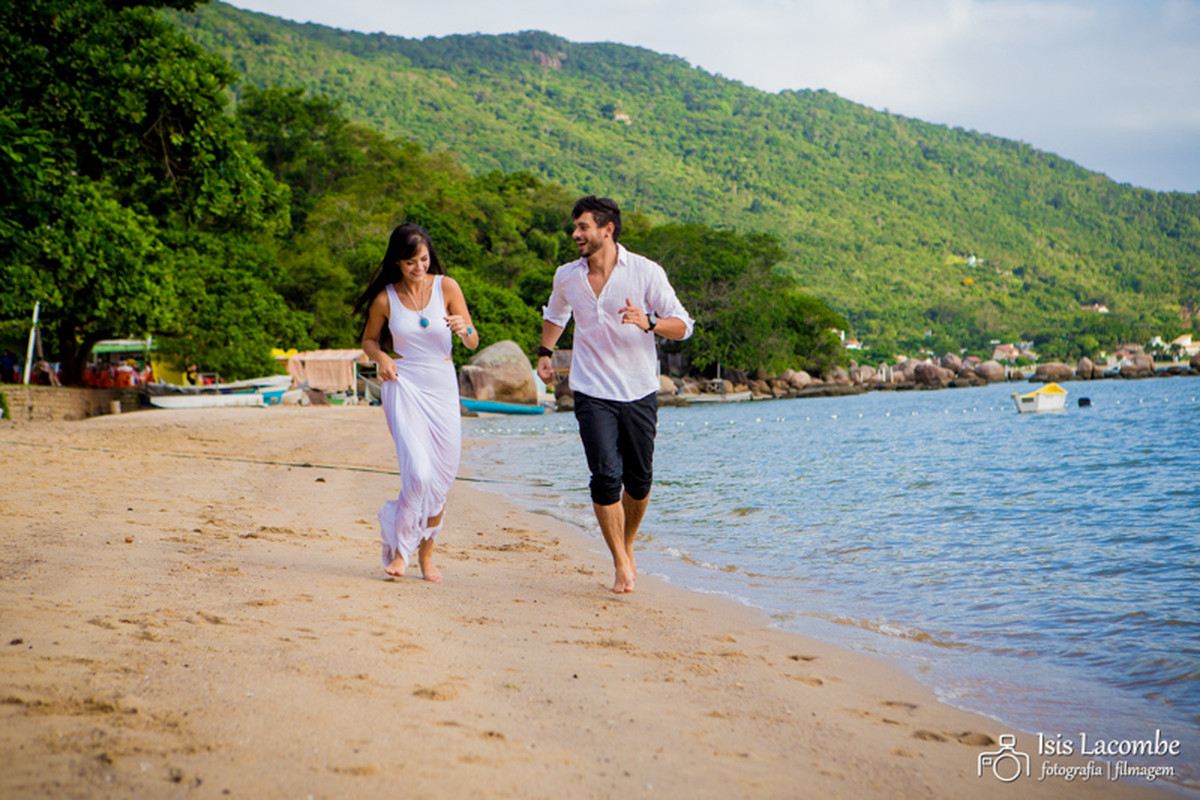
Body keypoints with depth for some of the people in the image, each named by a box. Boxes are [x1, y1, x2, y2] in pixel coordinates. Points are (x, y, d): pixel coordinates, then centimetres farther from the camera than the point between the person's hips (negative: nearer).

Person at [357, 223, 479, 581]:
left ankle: (426, 552, 24)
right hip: (404, 386, -2)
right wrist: (381, 357, -7)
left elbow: (473, 343, -2)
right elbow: (369, 340, 15)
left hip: (442, 387, 2)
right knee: (418, 473, -18)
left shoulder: (446, 287, -1)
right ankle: (398, 547, 2)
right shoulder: (385, 298, -2)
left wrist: (464, 329, -25)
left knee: (442, 477, 5)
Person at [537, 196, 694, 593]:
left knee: (639, 480, 8)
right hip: (593, 394, 0)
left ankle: (627, 546, 34)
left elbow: (682, 325, -5)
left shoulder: (646, 272, -6)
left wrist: (647, 323, -24)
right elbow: (555, 314, 27)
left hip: (639, 393, 0)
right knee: (606, 476, -14)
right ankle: (621, 564, -2)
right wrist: (545, 353, 15)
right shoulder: (566, 277, 4)